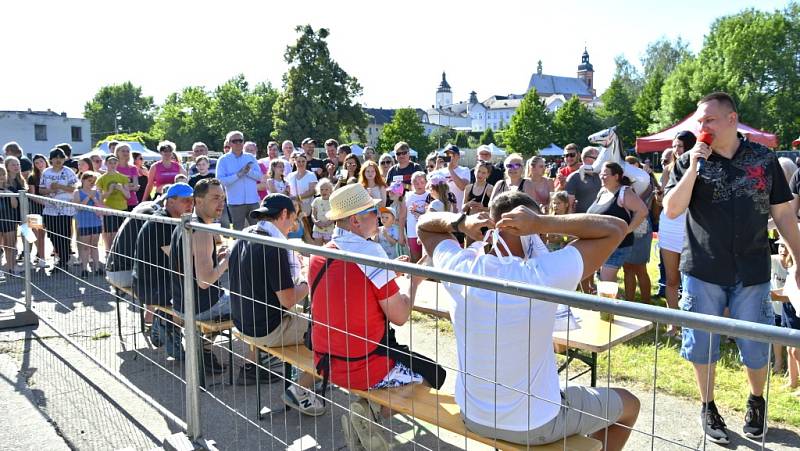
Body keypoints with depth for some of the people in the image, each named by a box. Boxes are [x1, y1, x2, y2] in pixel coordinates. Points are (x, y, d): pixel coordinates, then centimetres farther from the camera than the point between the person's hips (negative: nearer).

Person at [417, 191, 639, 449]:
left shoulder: (460, 268, -16)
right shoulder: (543, 275, -28)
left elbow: (424, 225, 5)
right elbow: (616, 228, -17)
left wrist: (460, 222, -15)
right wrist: (543, 223, -24)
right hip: (534, 425, -4)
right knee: (629, 405, 22)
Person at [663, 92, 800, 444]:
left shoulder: (764, 159, 2)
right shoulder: (689, 161, 0)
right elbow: (671, 210, -10)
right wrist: (694, 166, -16)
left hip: (752, 272, 1)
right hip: (702, 271, 0)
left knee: (756, 348, 10)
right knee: (702, 345, 8)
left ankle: (756, 402, 38)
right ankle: (708, 408, 29)